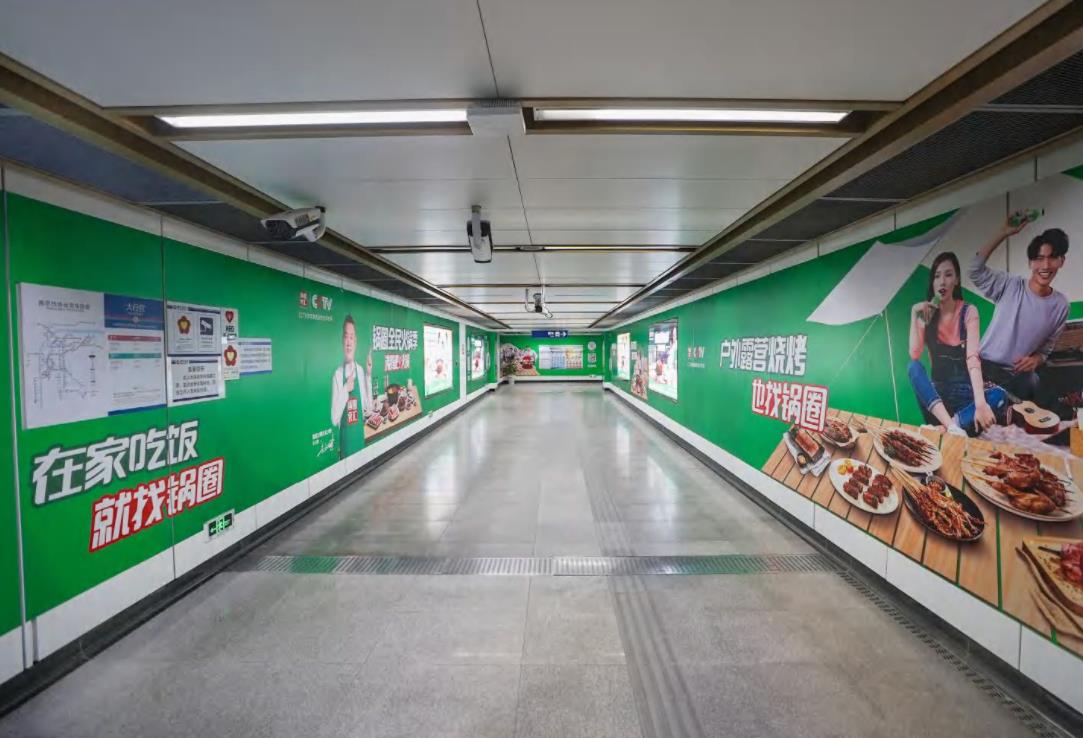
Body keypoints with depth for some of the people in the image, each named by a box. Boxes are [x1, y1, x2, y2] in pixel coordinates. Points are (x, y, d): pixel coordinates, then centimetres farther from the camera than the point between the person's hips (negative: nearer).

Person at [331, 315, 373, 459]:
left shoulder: (361, 371, 0)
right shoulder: (337, 374, -9)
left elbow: (369, 409, 0)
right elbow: (334, 418, -12)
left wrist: (369, 375, -5)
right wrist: (346, 389, -20)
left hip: (360, 436, 3)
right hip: (344, 437, -3)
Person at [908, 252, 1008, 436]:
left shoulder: (968, 312, -5)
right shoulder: (926, 314, 1)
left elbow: (973, 358, -19)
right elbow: (915, 355, -13)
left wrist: (980, 403, -32)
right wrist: (915, 316, -14)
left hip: (964, 391, -1)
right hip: (937, 391, 1)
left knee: (999, 395, -30)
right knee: (914, 367, -29)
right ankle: (952, 426, -40)